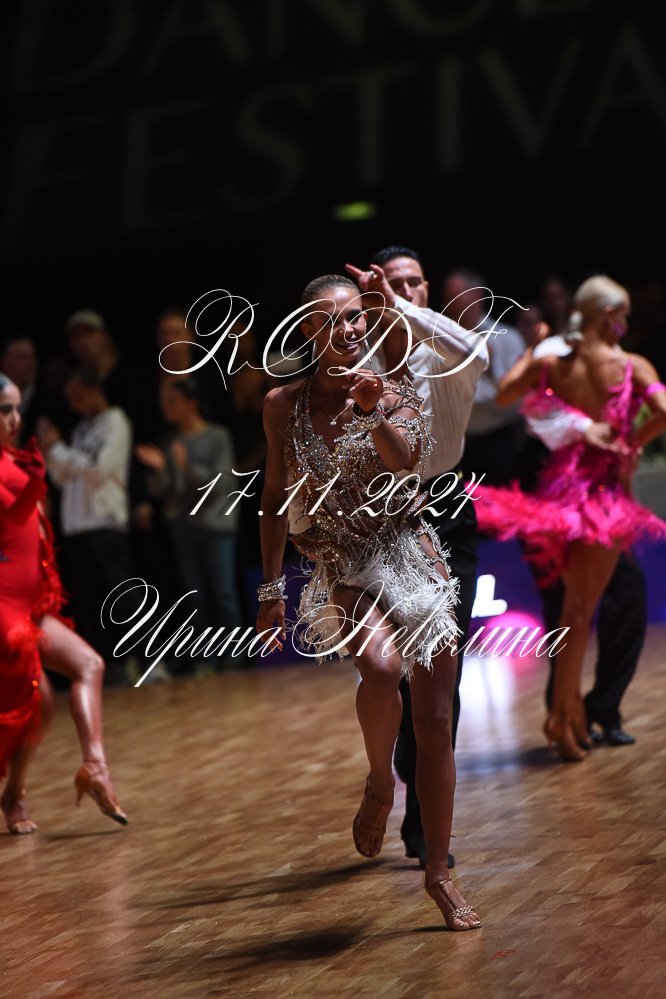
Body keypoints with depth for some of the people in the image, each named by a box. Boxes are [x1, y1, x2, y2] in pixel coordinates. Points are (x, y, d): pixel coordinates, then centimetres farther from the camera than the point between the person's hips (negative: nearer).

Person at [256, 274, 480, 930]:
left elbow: (409, 458, -20)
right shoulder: (284, 405, 3)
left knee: (435, 723, 0)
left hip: (415, 560, 1)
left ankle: (438, 874, 12)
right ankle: (379, 783, -4)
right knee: (382, 663, -33)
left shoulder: (395, 395, 0)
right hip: (344, 571, -1)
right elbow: (274, 497, 11)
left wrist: (377, 412, -38)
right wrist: (271, 589, 13)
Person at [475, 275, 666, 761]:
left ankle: (572, 702, 23)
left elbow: (504, 393, 8)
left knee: (575, 603, 19)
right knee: (581, 608, 1)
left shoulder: (551, 363, 0)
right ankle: (562, 715, 0)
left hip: (563, 483, 4)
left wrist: (533, 350, 18)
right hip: (606, 490, -4)